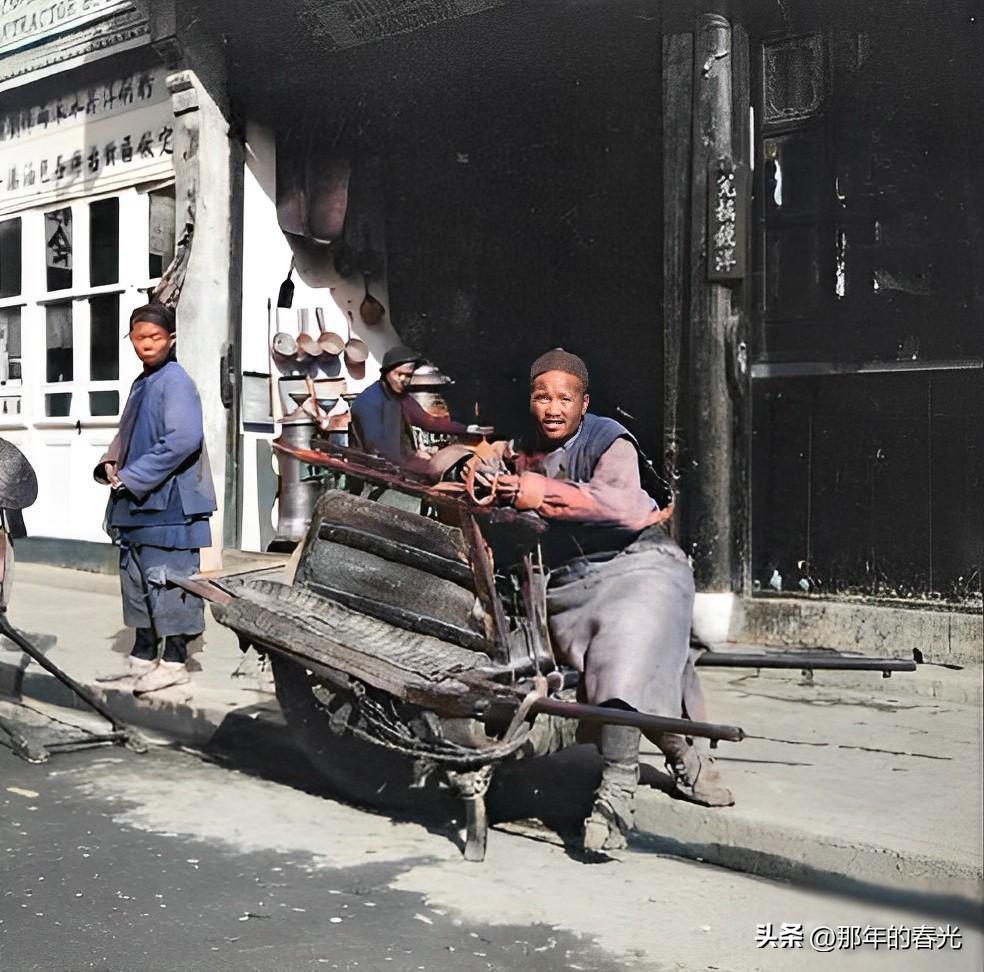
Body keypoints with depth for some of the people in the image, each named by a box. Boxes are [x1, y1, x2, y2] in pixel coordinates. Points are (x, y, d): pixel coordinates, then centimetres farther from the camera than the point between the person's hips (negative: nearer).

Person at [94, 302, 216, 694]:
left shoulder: (175, 381, -11)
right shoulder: (141, 383, 15)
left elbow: (184, 439, -23)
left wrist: (134, 476, -18)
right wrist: (111, 464, 5)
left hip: (168, 502, -9)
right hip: (136, 503, 9)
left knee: (167, 581, -4)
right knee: (137, 581, 15)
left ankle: (174, 661, 4)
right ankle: (142, 658, 25)